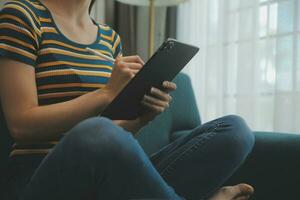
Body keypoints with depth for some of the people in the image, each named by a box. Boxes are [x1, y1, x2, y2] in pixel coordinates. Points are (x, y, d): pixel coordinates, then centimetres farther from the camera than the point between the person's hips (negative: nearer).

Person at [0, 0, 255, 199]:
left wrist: (143, 115, -7)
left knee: (235, 129, -9)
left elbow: (115, 131, 15)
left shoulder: (110, 37, 16)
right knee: (95, 132, -40)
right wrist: (107, 92, -15)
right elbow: (20, 124, -9)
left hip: (107, 176, 6)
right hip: (41, 179, -5)